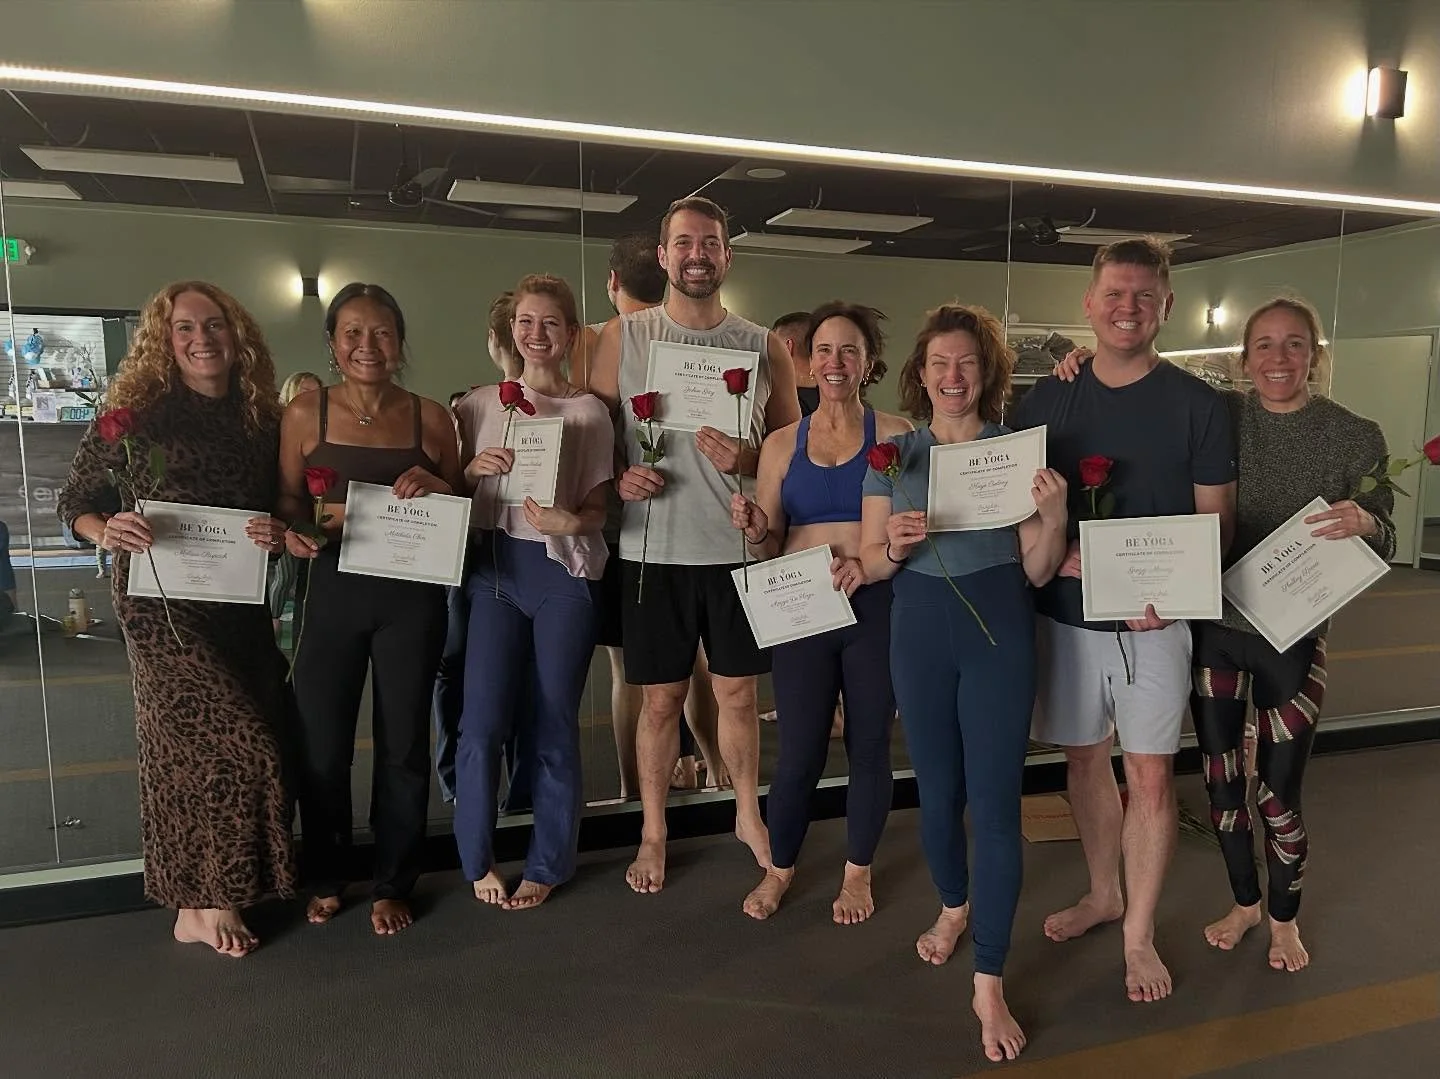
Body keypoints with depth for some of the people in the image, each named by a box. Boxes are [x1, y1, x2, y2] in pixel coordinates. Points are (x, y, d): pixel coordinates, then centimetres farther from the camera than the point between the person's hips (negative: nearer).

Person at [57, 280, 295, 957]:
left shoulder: (262, 418, 6)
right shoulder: (136, 414, -7)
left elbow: (282, 509, 12)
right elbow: (76, 503, -4)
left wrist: (280, 534, -10)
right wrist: (108, 533, -25)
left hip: (239, 601, 5)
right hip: (161, 601, -5)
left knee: (192, 744, 14)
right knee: (230, 742, -7)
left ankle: (202, 894, 30)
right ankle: (204, 905, 10)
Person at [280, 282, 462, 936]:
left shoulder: (429, 416, 4)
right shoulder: (306, 415, 3)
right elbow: (286, 504, 6)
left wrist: (435, 486, -11)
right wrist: (310, 524, -15)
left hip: (413, 597, 0)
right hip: (333, 591, 0)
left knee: (403, 745, 8)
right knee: (321, 746, 5)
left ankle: (392, 885, 27)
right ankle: (325, 879, 29)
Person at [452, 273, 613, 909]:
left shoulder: (590, 411, 5)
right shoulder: (481, 405, 10)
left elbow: (599, 508, 3)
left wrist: (568, 521, -18)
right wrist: (473, 471, -9)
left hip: (564, 571, -1)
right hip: (494, 568, 1)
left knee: (556, 726, 4)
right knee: (482, 723, -4)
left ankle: (547, 866, 20)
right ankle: (479, 861, 17)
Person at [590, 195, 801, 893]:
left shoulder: (764, 346, 4)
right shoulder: (621, 338, 2)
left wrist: (747, 460, -12)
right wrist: (617, 478, -15)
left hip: (739, 550, 1)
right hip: (654, 551, -1)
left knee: (738, 694, 13)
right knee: (661, 701, 9)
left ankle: (749, 815, 34)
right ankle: (653, 832, 27)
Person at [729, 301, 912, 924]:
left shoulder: (896, 436, 1)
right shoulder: (782, 444, 8)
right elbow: (767, 550, 10)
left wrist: (874, 562, -19)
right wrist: (755, 532, -11)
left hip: (876, 608, -1)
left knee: (869, 746, 10)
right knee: (799, 752, 4)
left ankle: (858, 873, 33)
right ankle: (779, 869, 29)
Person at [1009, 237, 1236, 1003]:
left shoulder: (1196, 404, -2)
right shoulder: (1044, 401, 3)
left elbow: (1216, 521, -1)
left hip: (1152, 620, -2)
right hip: (1064, 614, 3)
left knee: (1149, 773, 2)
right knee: (1083, 759, 15)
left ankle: (1139, 933, 20)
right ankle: (1103, 892, 36)